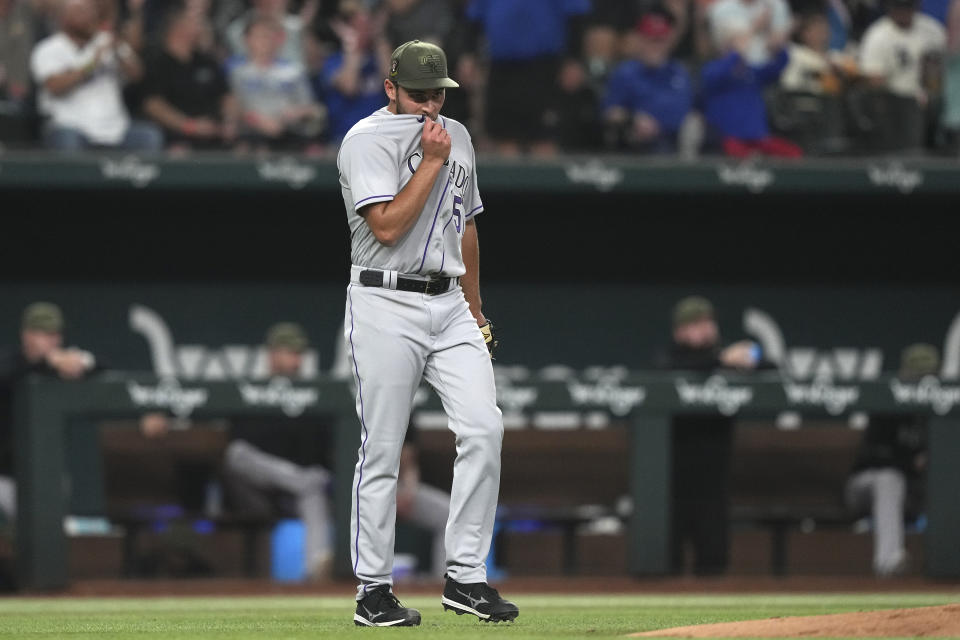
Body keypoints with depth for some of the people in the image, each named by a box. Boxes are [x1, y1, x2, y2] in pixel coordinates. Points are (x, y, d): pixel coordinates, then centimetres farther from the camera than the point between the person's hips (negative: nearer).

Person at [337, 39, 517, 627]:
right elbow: (387, 227, -19)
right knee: (382, 451, -4)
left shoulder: (456, 137, 15)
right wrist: (432, 161, -16)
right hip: (386, 307, -6)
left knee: (484, 429, -9)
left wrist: (475, 313, 23)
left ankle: (467, 577, -4)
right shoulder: (368, 140, -8)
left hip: (449, 304, 6)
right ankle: (374, 592, 3)